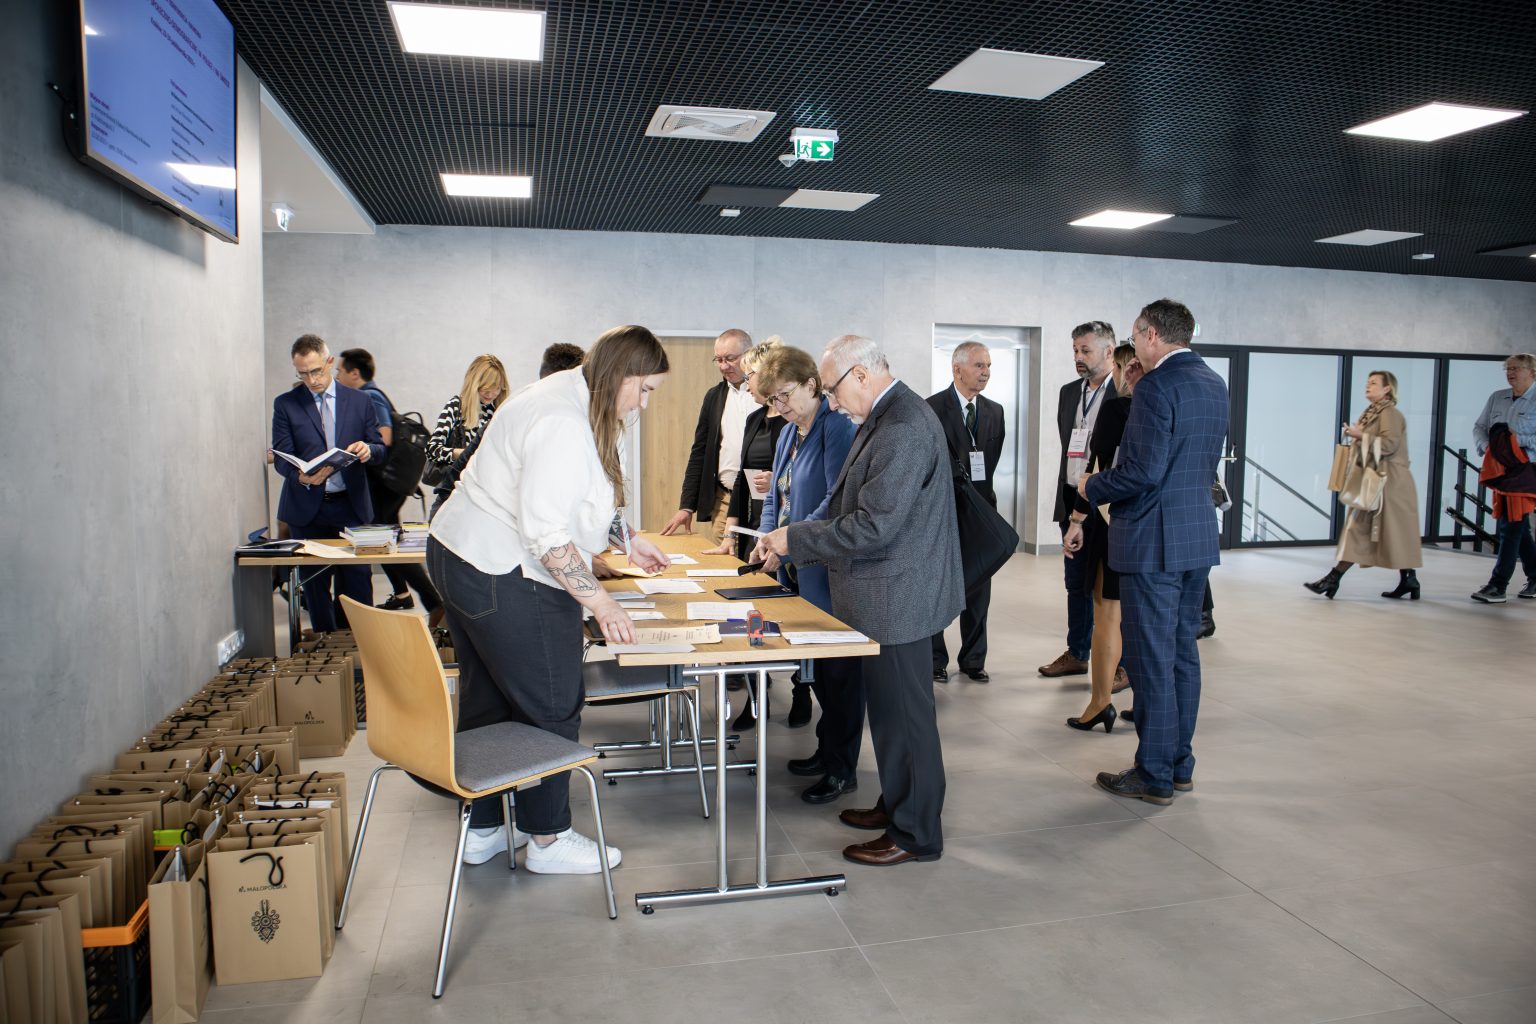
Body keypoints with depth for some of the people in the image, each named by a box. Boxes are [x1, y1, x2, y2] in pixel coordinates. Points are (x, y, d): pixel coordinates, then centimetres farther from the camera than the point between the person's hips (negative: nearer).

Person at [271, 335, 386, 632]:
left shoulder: (359, 401, 7)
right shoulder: (285, 404, 4)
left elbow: (380, 448, 9)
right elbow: (281, 457, -2)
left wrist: (368, 449, -16)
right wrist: (302, 476, -24)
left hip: (351, 505, 0)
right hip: (307, 507, 0)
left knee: (357, 579, -3)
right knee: (314, 582, 7)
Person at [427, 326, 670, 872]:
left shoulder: (578, 402, 11)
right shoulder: (563, 425, -24)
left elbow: (582, 497, 23)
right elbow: (546, 533, -28)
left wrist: (630, 541, 18)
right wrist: (600, 602, -25)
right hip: (506, 580, -11)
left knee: (486, 703, 18)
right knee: (551, 709, 1)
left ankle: (482, 830, 32)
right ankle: (547, 838, 16)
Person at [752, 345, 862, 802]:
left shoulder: (837, 427, -14)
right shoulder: (788, 433, 14)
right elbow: (775, 498, 18)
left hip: (831, 573, -8)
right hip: (800, 573, 9)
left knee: (839, 669, 3)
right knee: (816, 666, 17)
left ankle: (842, 768, 16)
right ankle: (828, 749, 32)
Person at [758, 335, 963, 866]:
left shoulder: (903, 428, -23)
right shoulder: (885, 418, 11)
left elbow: (873, 526, -26)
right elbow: (855, 509, 15)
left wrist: (794, 538, -16)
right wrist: (794, 539, 6)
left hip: (898, 597, -10)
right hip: (890, 593, 10)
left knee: (903, 713, 3)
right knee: (889, 708, 21)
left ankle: (915, 833, 18)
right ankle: (897, 804, 37)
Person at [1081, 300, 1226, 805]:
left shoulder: (1157, 386, -17)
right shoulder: (1214, 384, 12)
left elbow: (1143, 472, -22)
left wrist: (1093, 487, -7)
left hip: (1154, 539, -9)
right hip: (1199, 537, 9)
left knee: (1152, 659, 0)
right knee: (1183, 653, 16)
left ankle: (1155, 774, 9)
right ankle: (1180, 764, 26)